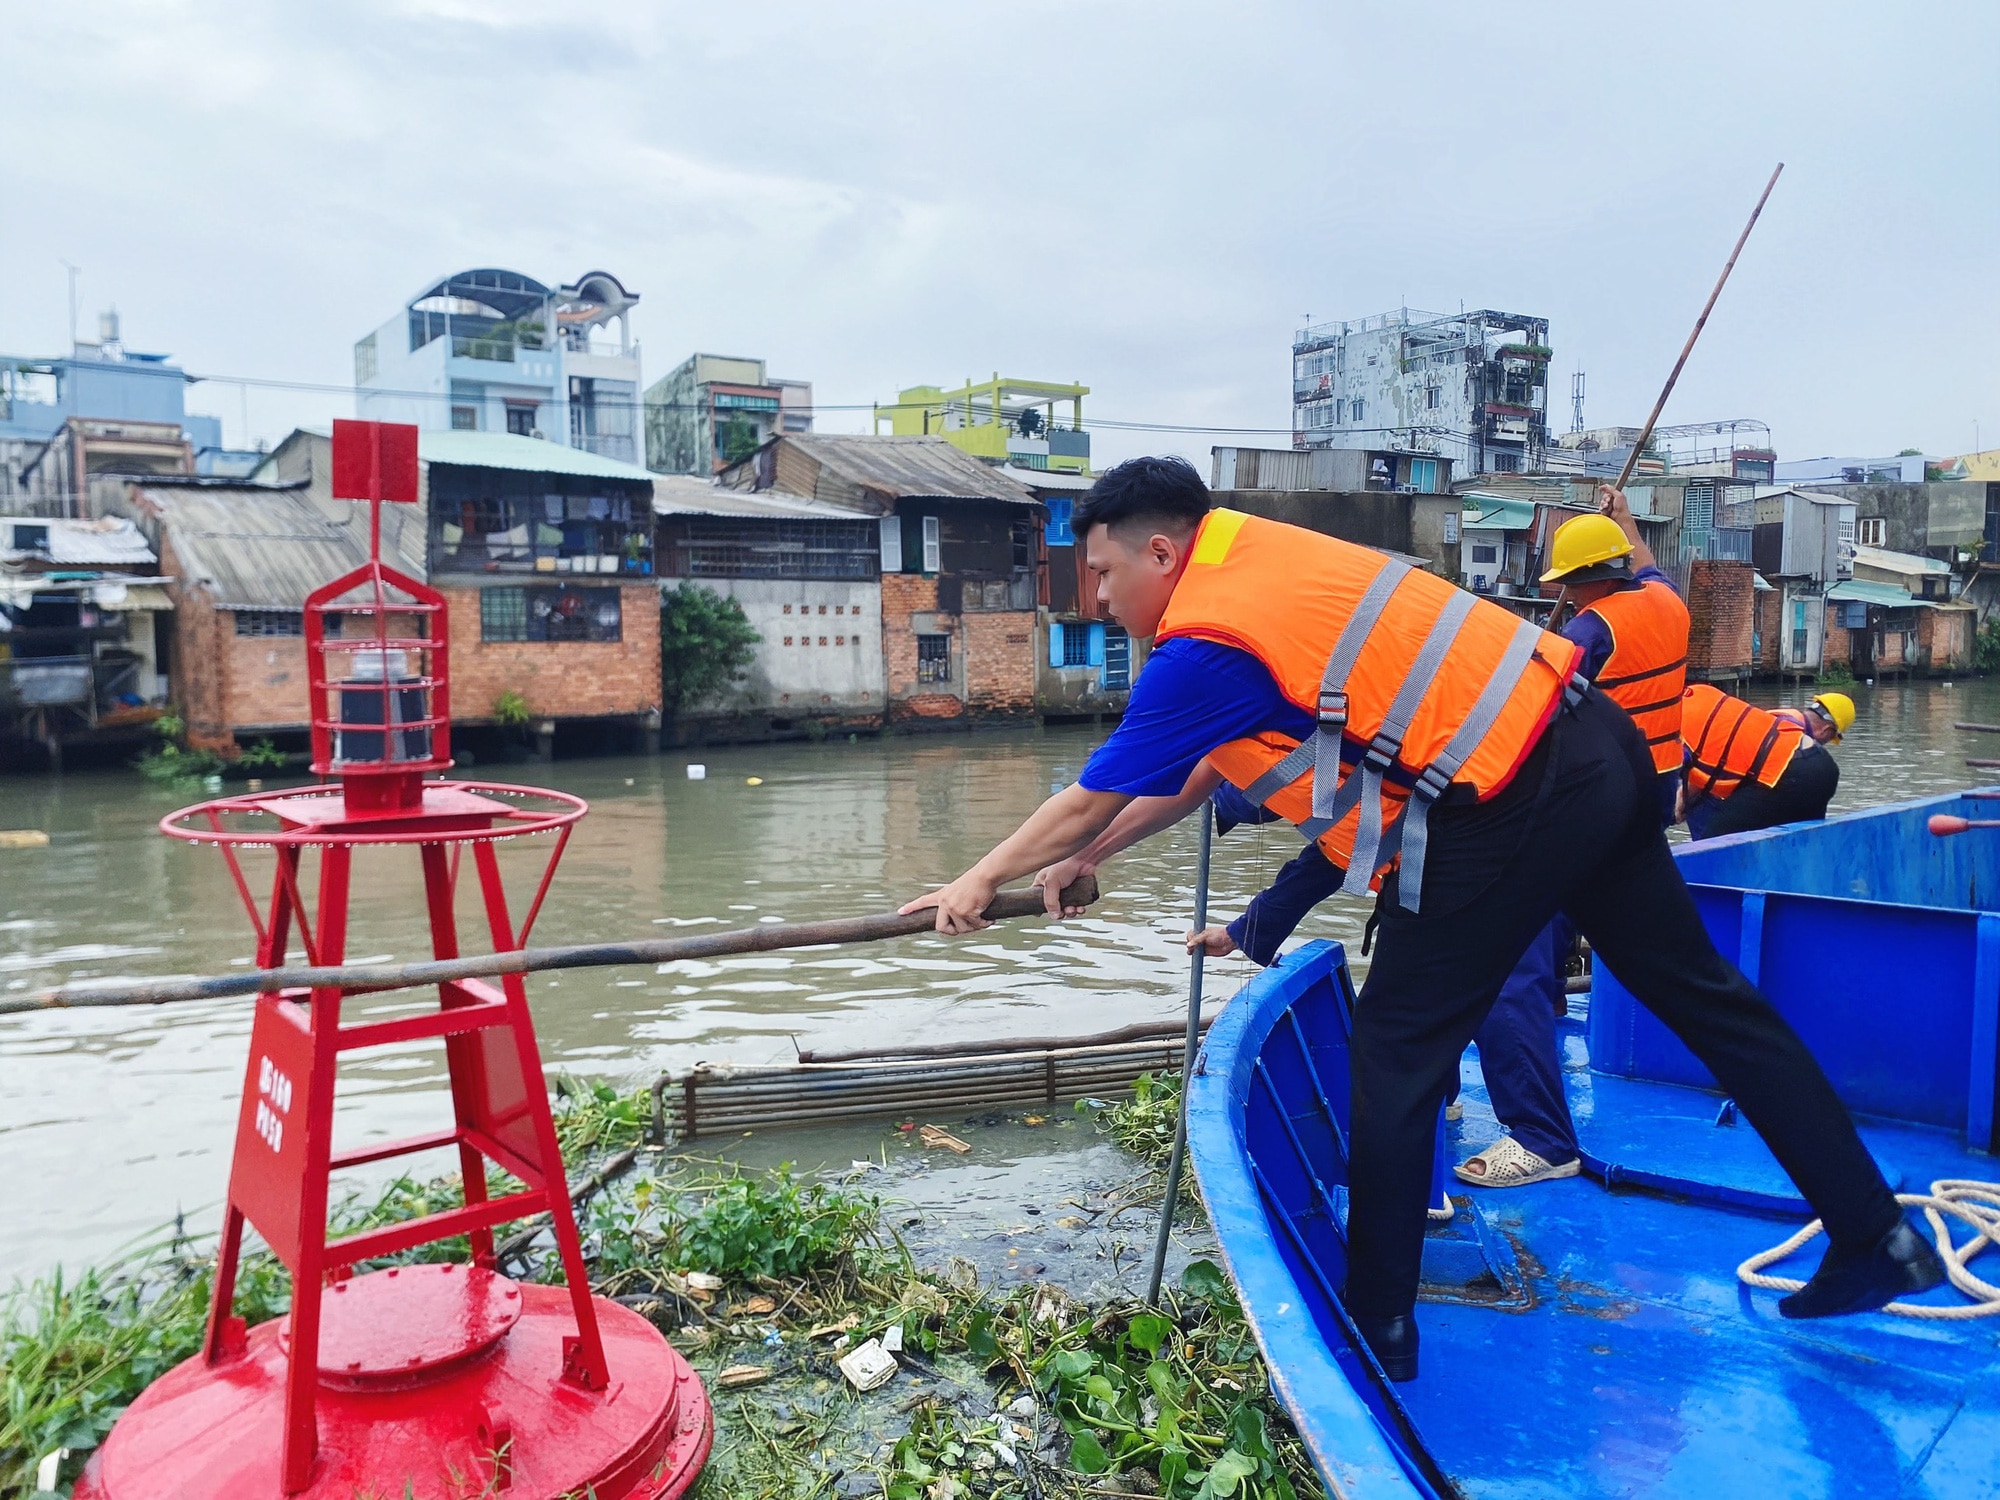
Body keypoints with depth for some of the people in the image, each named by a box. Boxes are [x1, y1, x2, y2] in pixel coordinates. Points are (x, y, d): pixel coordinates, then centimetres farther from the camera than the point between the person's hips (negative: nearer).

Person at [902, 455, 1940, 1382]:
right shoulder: (1259, 552, 13)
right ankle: (1877, 1239, 30)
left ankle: (1378, 1329, 16)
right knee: (1700, 992, 18)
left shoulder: (1205, 641, -13)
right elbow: (1200, 765, 21)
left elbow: (1091, 800, -2)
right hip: (1595, 747, 10)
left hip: (1508, 804, -10)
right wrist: (1089, 858, 25)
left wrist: (979, 882, 12)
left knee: (1396, 1053, 3)